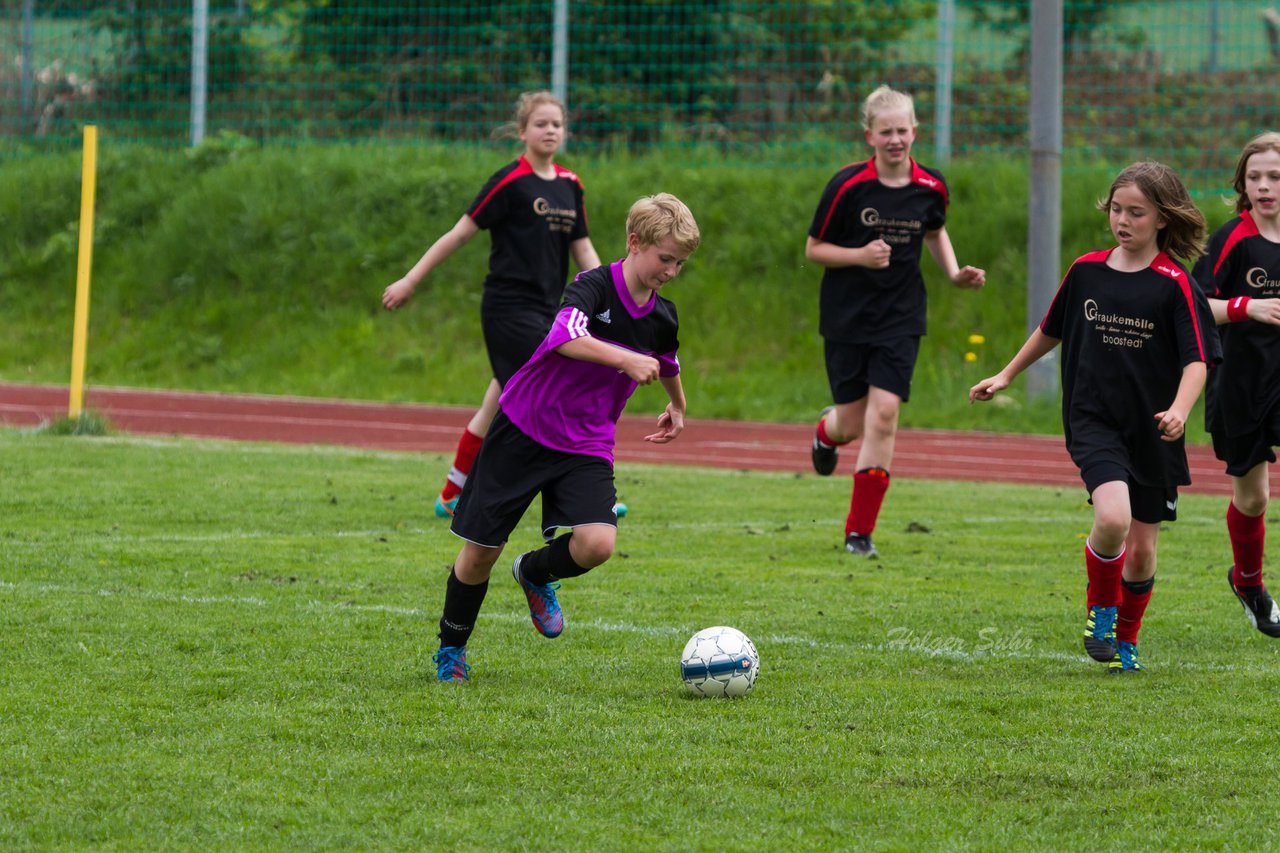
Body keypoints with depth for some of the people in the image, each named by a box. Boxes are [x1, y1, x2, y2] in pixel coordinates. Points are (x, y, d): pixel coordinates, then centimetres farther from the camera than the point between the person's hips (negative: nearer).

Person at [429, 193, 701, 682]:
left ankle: (536, 573, 15)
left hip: (586, 447, 4)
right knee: (481, 549, 2)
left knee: (596, 543, -20)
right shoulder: (594, 288, -19)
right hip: (522, 429, -4)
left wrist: (677, 408, 42)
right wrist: (625, 360, -49)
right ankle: (451, 649, 27)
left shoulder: (662, 319, 2)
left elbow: (667, 363, 27)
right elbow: (565, 337, -40)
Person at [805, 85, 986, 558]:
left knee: (884, 413, -12)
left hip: (901, 319, 1)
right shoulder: (847, 185, -12)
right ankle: (826, 432, 46)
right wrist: (861, 255, -22)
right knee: (854, 422, 4)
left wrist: (954, 273, 4)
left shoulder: (931, 187, -2)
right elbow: (814, 248, -5)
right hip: (846, 318, -1)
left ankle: (859, 531, -3)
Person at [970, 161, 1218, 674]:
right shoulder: (1086, 271, 3)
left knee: (1141, 549, 7)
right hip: (1093, 421, 1)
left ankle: (1126, 638, 33)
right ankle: (1100, 606, 3)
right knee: (1112, 518, -25)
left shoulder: (1174, 285, -8)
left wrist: (1179, 410, -31)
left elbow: (1197, 360, -13)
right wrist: (1007, 376, 25)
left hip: (1153, 433, -1)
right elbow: (1053, 330, 20)